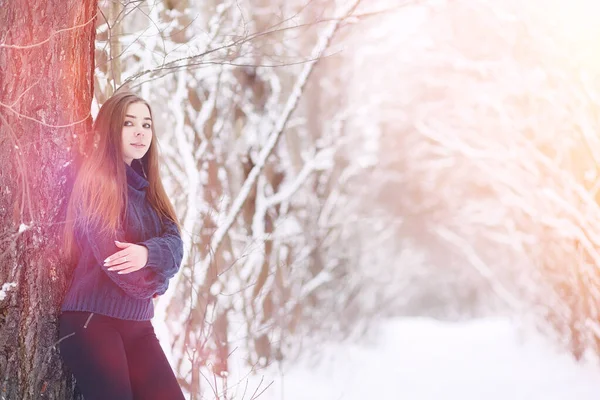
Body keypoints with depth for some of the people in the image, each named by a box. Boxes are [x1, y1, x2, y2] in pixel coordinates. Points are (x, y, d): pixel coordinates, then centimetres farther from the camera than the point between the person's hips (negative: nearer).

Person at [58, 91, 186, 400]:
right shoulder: (96, 179, -8)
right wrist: (153, 281, 1)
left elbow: (175, 245, 1)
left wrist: (148, 252, -21)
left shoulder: (146, 187, 16)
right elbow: (110, 255, -16)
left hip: (137, 324, 7)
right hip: (92, 321, -7)